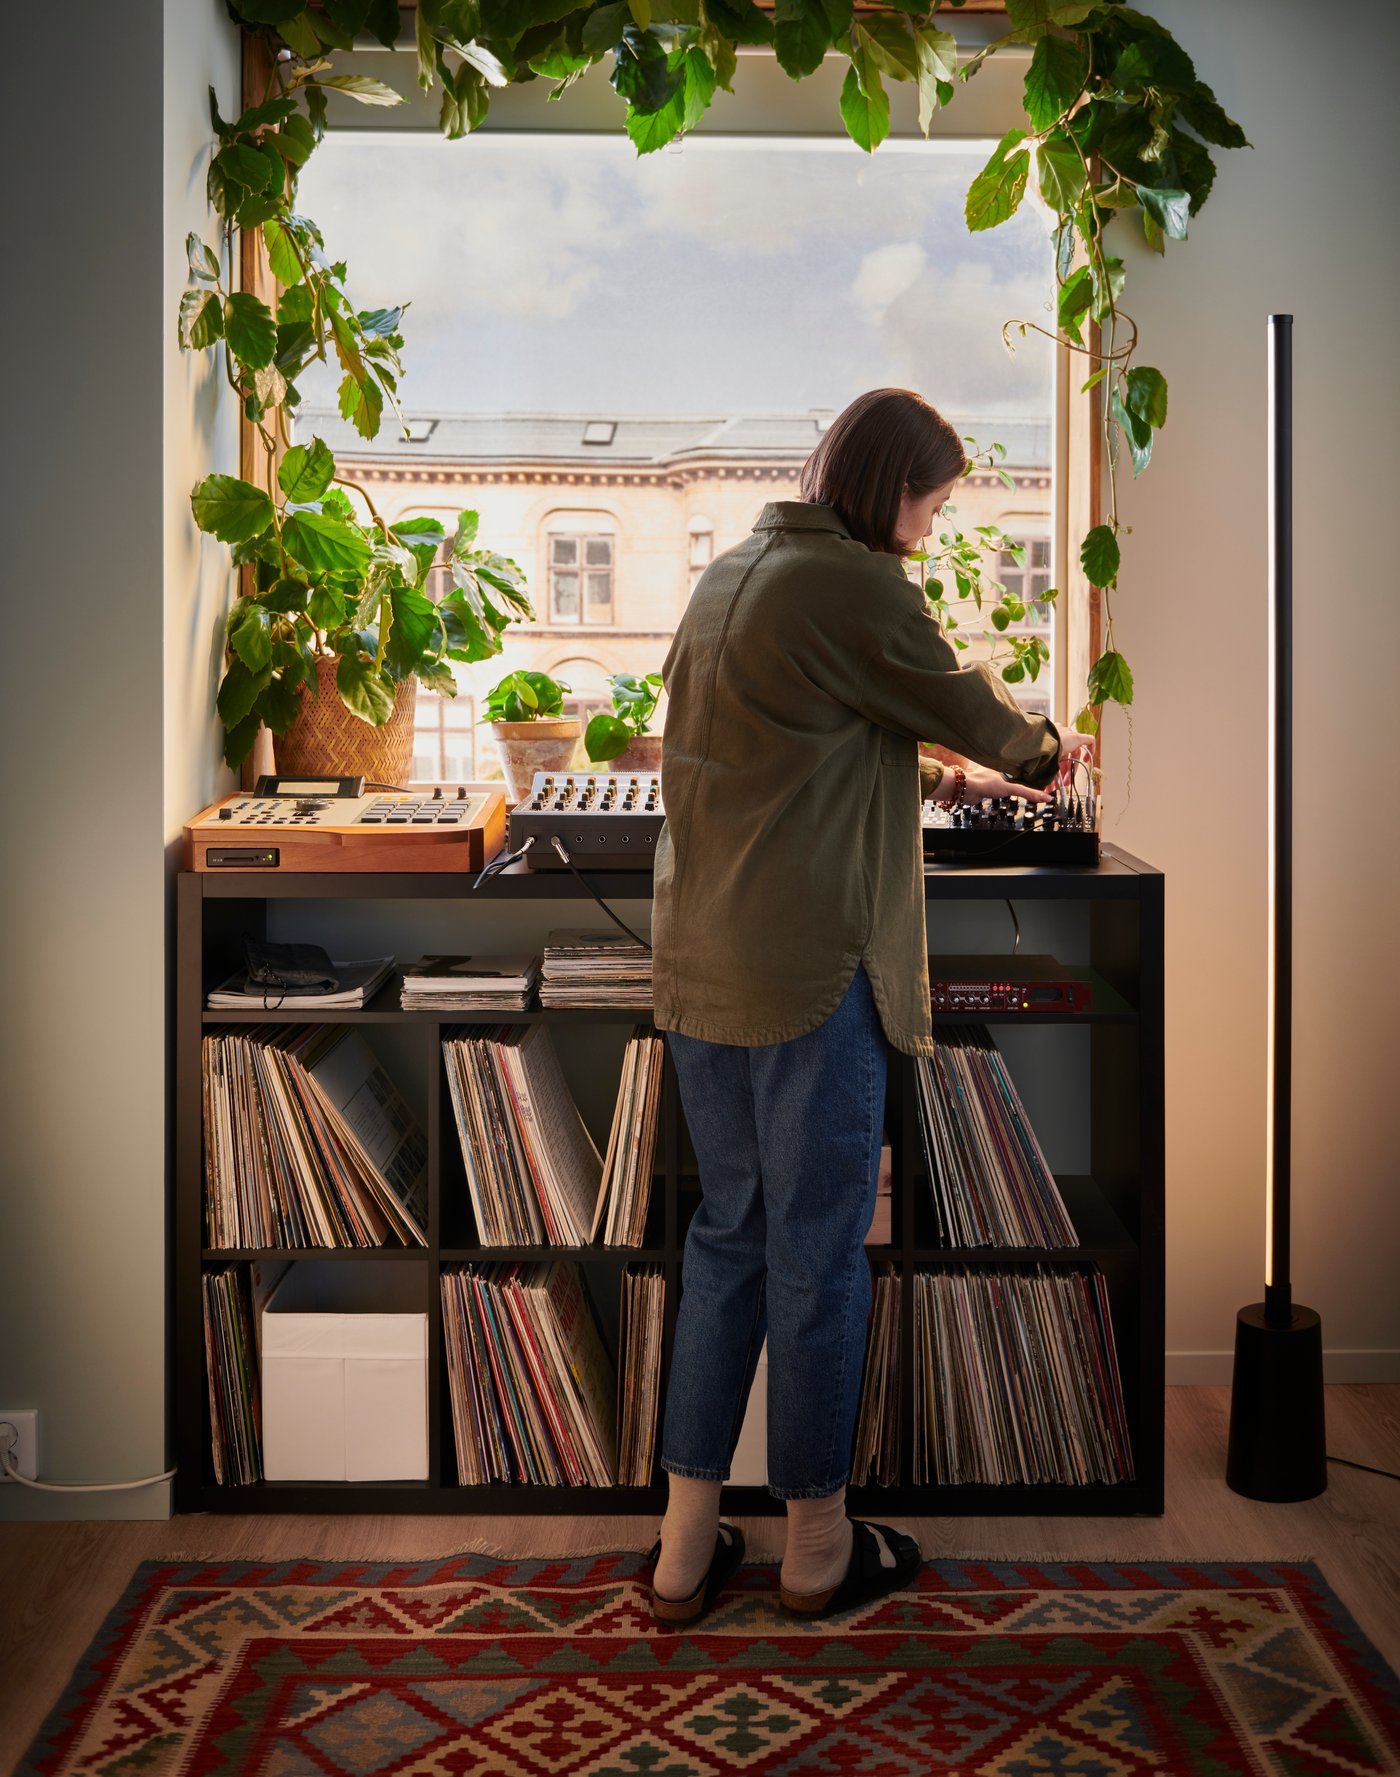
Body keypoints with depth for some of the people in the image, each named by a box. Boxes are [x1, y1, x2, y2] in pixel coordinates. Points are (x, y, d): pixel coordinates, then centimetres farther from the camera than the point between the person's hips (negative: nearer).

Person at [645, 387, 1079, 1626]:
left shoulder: (733, 573, 14)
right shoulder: (852, 585, -14)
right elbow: (969, 709, -2)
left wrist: (943, 779, 26)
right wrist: (1043, 750, 19)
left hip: (701, 964, 9)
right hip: (809, 976, -9)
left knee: (727, 1235, 16)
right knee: (819, 1255, 6)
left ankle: (685, 1547, 23)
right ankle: (820, 1547, 23)